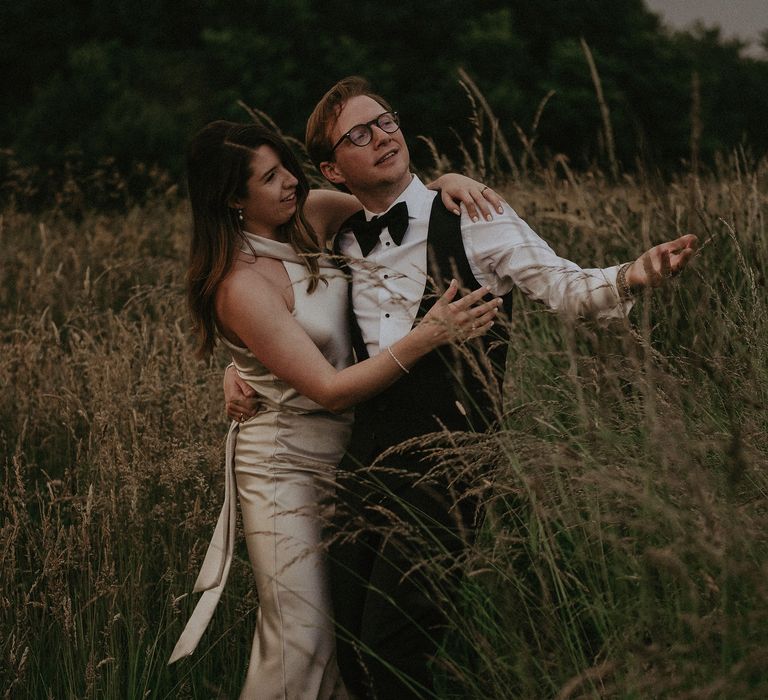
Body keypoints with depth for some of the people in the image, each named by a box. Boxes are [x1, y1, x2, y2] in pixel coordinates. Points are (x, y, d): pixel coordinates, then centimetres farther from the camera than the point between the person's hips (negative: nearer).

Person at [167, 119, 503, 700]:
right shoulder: (242, 286, -22)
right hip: (285, 466, -7)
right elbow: (330, 389, -24)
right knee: (302, 640, -7)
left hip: (342, 452, 7)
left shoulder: (309, 214, 0)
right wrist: (427, 336, -30)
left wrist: (445, 183, -6)